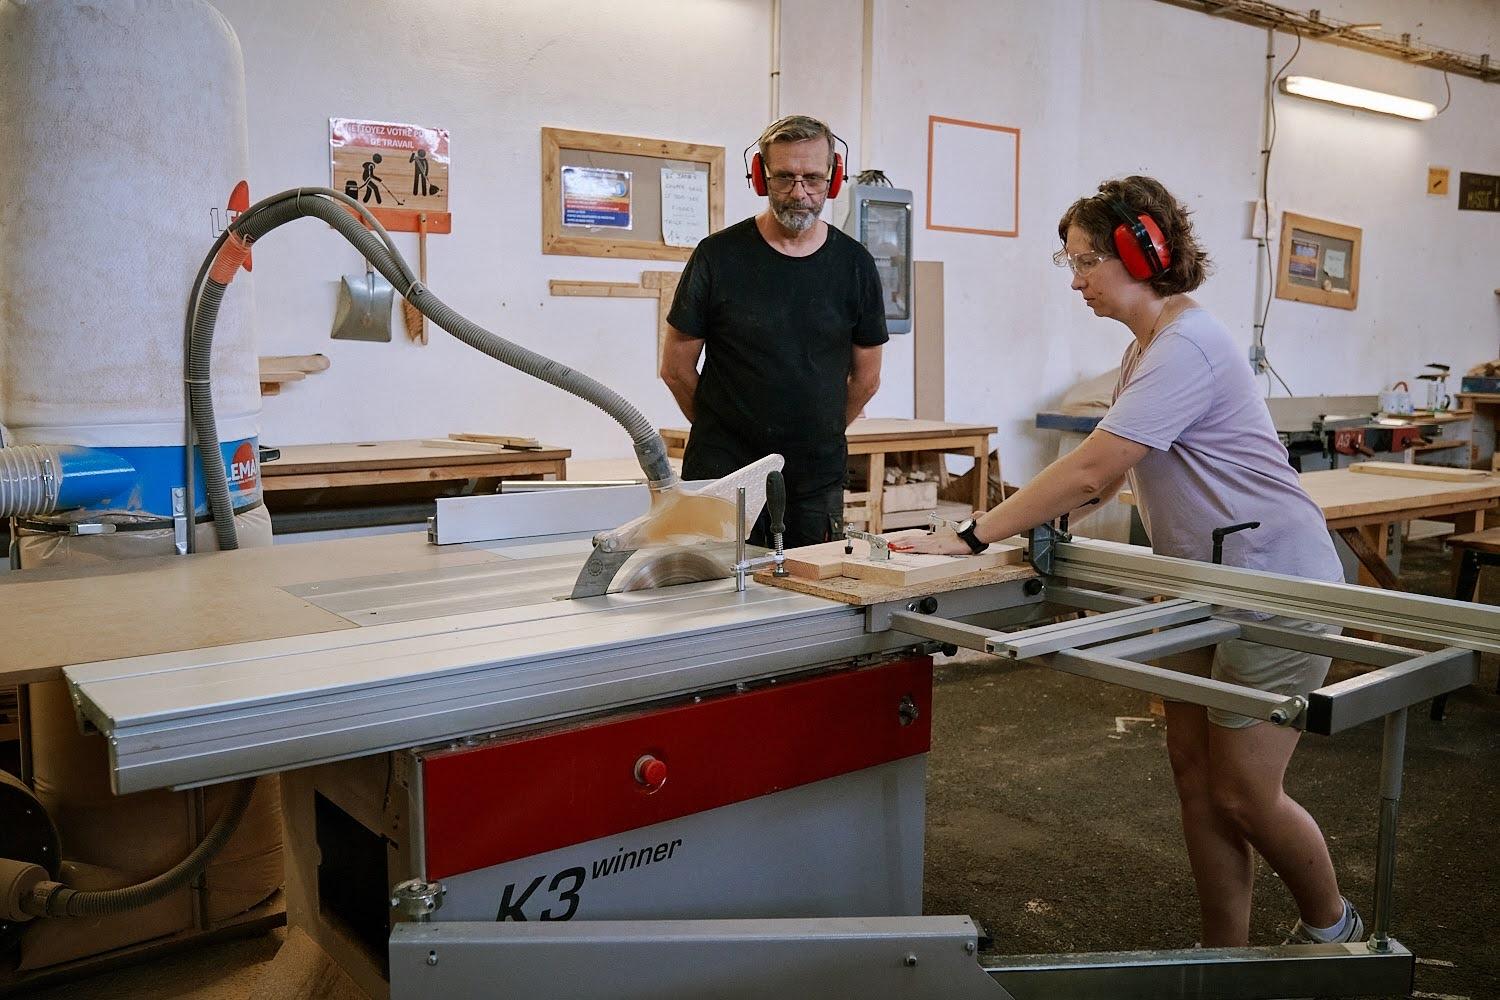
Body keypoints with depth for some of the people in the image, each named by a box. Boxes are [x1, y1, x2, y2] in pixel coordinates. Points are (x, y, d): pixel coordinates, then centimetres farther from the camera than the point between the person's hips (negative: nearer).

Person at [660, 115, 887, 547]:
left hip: (819, 477, 3)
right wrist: (722, 430, 9)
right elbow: (676, 368, 2)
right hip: (723, 472, -2)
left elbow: (866, 378, 12)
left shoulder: (854, 264, 3)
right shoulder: (718, 256, -5)